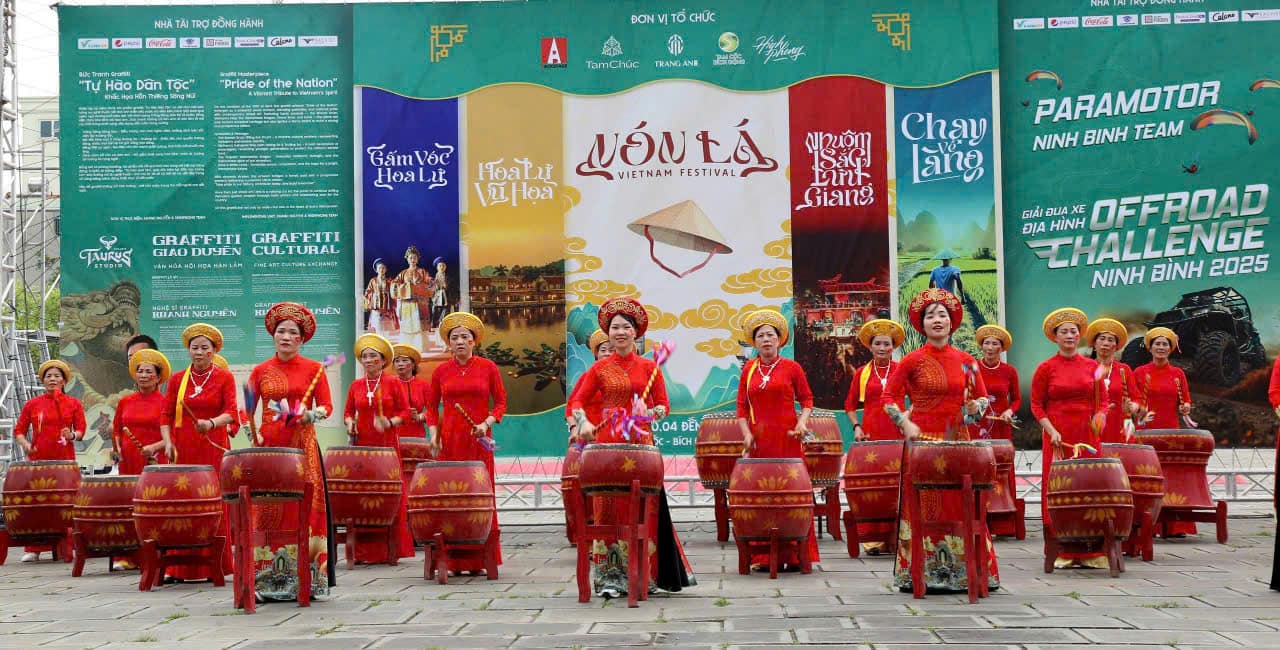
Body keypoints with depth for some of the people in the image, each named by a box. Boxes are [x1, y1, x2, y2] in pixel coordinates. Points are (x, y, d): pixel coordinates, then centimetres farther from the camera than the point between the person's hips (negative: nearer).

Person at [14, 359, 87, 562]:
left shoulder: (73, 404, 8)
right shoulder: (32, 404, 10)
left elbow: (81, 431, 5)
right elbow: (19, 431, 10)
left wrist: (72, 436, -17)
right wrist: (25, 444, -10)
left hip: (65, 460, -1)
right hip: (38, 461, 1)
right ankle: (34, 549, 3)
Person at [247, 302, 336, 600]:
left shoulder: (313, 369, 6)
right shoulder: (260, 371, 10)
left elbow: (327, 407, 1)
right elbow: (248, 411, 11)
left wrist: (309, 415, -18)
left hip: (303, 445, -1)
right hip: (268, 446, 1)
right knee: (268, 510, -2)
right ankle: (268, 580, 2)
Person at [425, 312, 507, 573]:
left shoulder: (488, 368, 4)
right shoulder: (441, 371, 8)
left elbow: (501, 402, 6)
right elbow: (432, 406, 15)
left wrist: (487, 423, -9)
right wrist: (433, 433, 1)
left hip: (478, 441, -1)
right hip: (449, 441, 1)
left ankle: (480, 559, 4)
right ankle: (454, 559, 3)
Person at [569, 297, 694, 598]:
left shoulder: (649, 367, 8)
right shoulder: (600, 367, 8)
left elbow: (664, 405, 5)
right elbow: (577, 402, 3)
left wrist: (649, 413, -15)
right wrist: (583, 422, -16)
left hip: (640, 443, 0)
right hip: (607, 442, 0)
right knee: (608, 506, -3)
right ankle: (610, 576, 2)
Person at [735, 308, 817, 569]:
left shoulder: (791, 368, 4)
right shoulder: (748, 369, 11)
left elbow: (807, 399, 9)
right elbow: (742, 406, 12)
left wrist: (802, 421, -8)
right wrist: (746, 433, -1)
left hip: (787, 439, -2)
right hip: (758, 441, 2)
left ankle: (795, 555, 2)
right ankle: (764, 556, 5)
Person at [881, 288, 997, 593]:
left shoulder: (966, 361, 8)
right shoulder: (912, 361, 0)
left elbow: (983, 398, 14)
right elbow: (888, 397, 2)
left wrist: (976, 407, -8)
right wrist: (905, 423, -11)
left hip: (957, 441, 3)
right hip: (922, 440, -2)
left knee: (962, 504, 1)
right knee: (924, 506, -1)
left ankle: (964, 572, 9)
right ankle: (920, 574, 5)